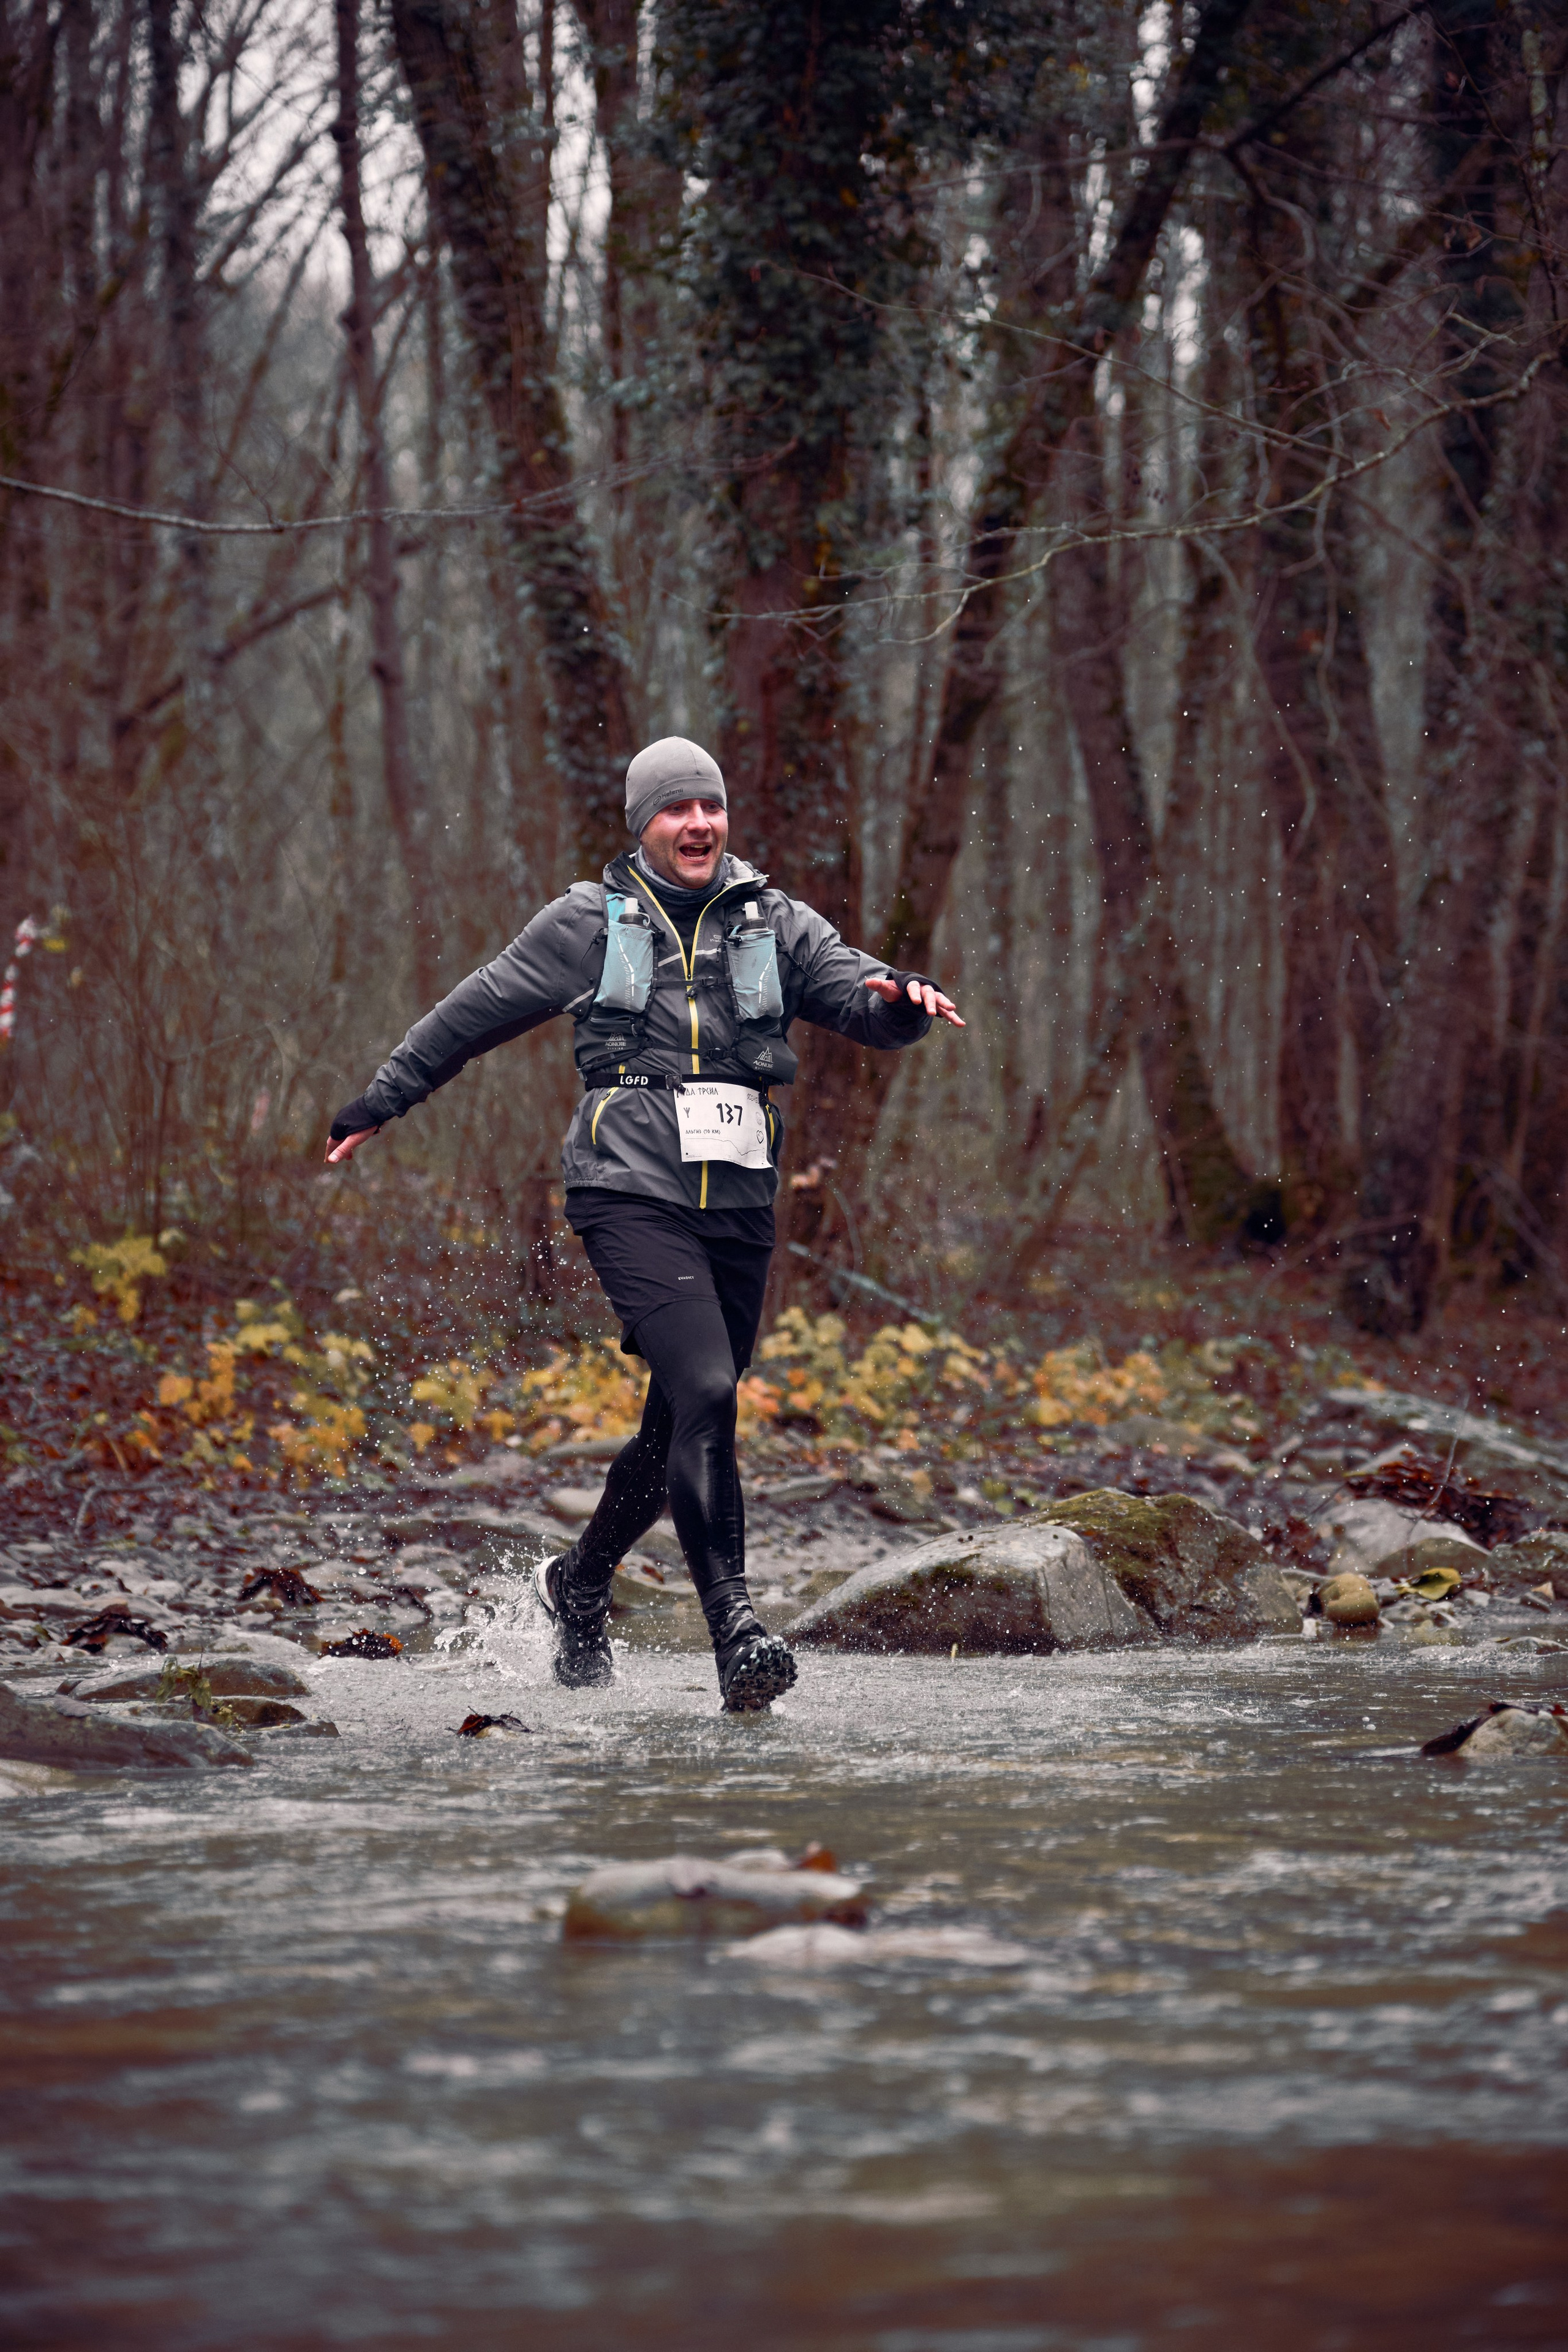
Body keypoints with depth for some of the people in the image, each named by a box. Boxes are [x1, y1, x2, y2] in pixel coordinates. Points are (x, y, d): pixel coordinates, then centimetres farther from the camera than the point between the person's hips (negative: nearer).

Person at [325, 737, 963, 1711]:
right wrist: (384, 1100, 21)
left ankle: (581, 1582, 33)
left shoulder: (777, 925, 12)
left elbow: (865, 1002, 3)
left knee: (683, 1425, 10)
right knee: (703, 1392, -21)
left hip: (740, 1205, 4)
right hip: (634, 1195, -4)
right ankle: (733, 1624, -22)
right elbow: (474, 1013, 15)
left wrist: (901, 997, -22)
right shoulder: (591, 923, 6)